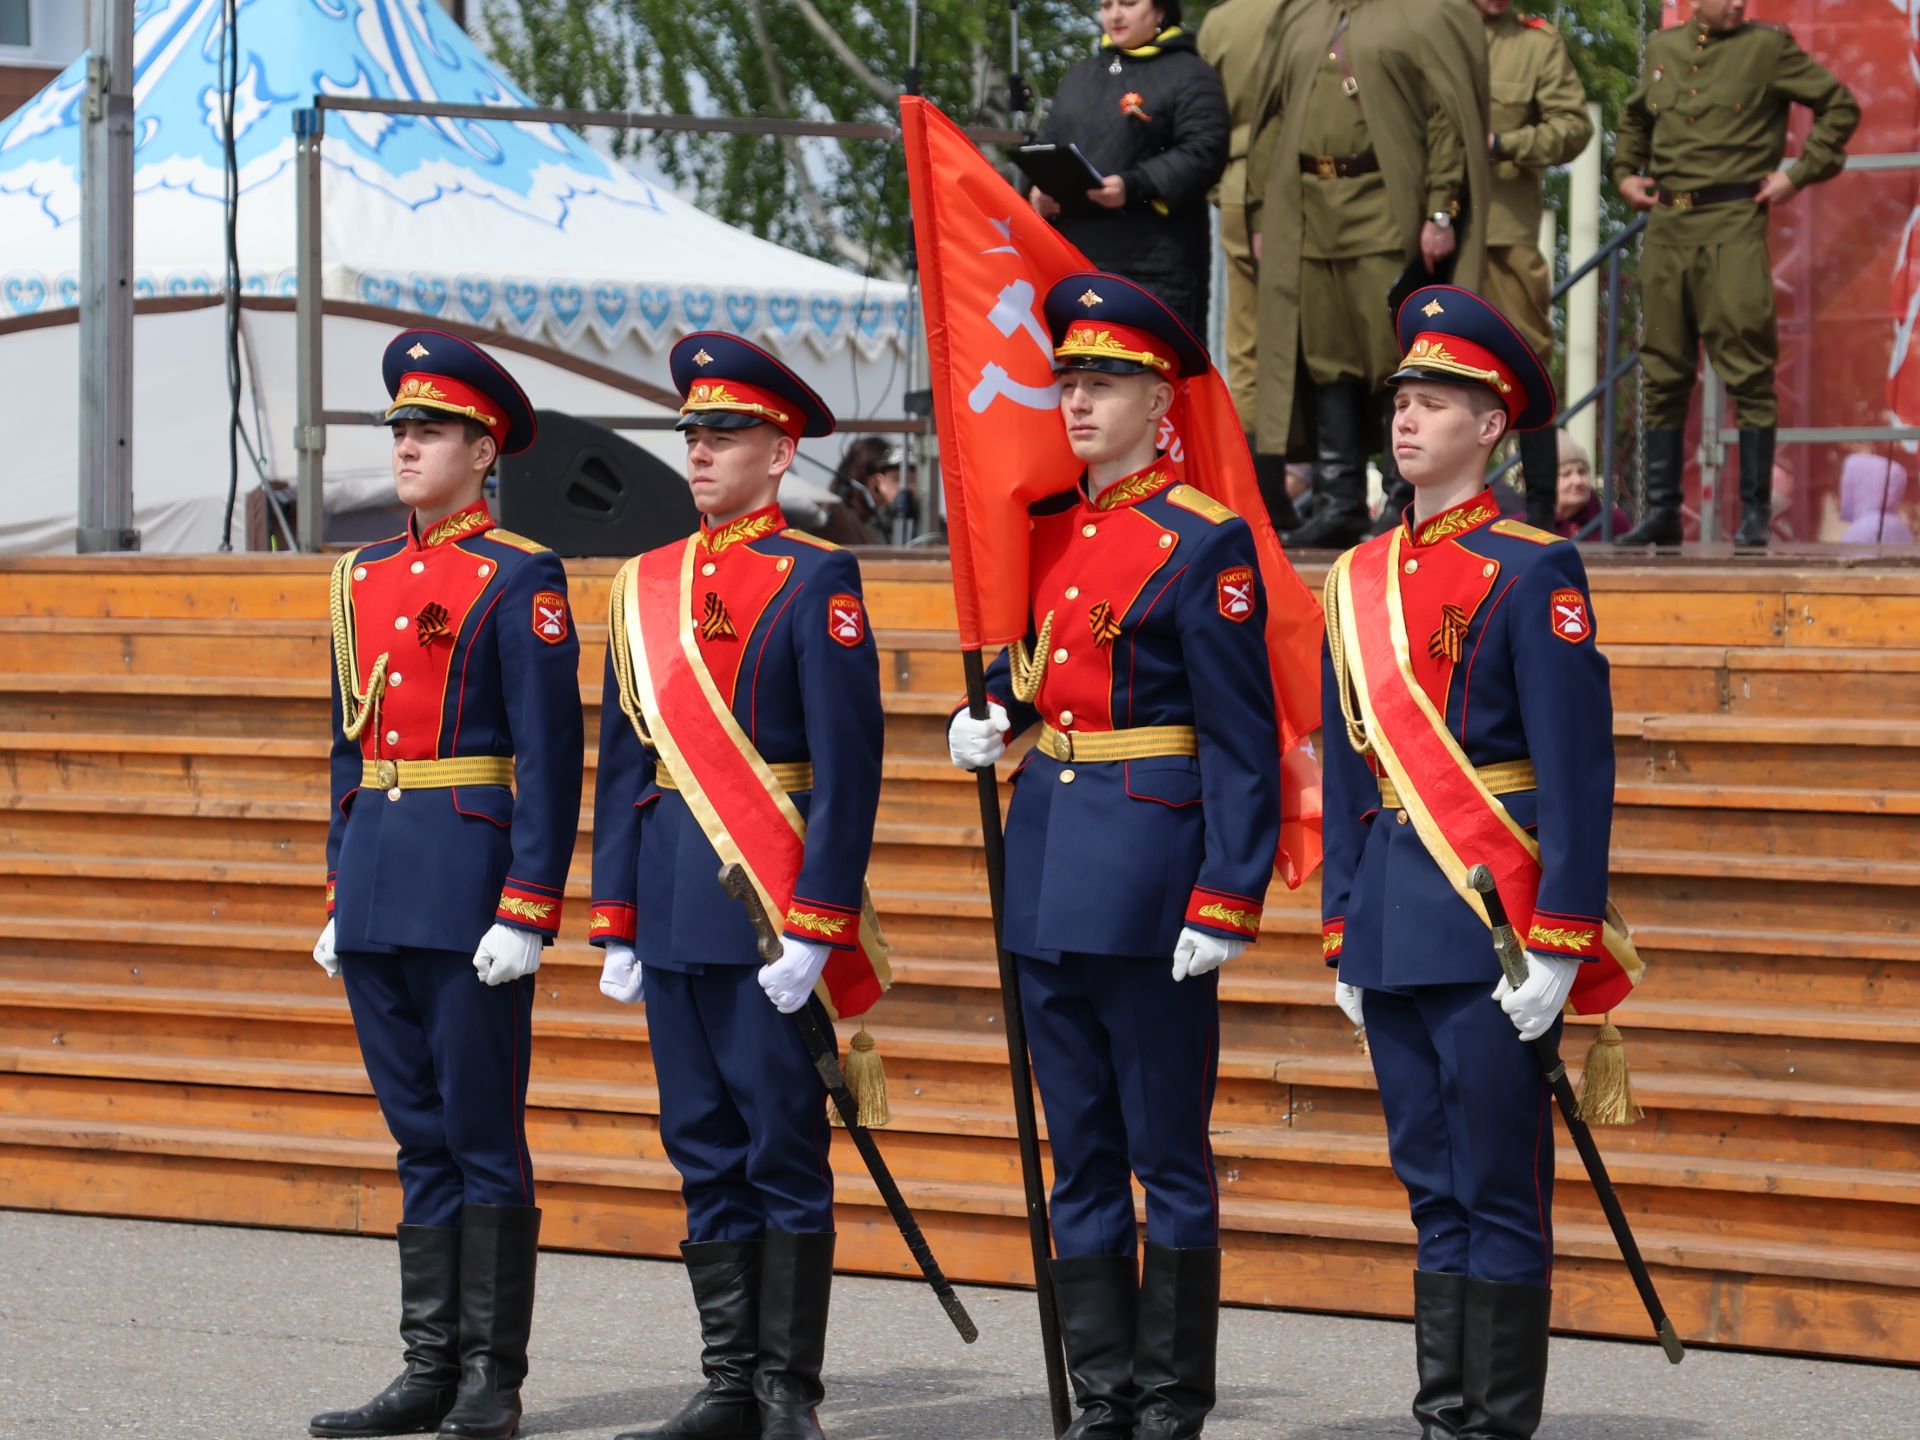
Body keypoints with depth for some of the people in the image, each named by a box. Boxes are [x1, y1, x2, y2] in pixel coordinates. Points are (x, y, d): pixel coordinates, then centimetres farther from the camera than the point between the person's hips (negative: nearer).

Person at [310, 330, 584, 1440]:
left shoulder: (520, 579, -6)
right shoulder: (366, 576, 15)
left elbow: (552, 757, -10)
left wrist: (526, 912, -16)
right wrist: (342, 896, 16)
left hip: (472, 878, -7)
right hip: (379, 886, 7)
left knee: (482, 1134, -2)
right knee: (421, 1136, 10)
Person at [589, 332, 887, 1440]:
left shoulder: (815, 580, -5)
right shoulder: (648, 584, 13)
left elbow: (849, 768, -10)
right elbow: (624, 761, 15)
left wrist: (814, 927, -16)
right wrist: (617, 922, 10)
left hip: (775, 898, -6)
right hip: (673, 904, 6)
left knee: (783, 1144, -2)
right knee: (706, 1147, 9)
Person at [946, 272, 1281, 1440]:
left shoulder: (1205, 543, -10)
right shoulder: (1044, 527, 10)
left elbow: (1243, 745, -11)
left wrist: (1226, 904, -16)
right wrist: (993, 716, 7)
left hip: (1151, 873, -7)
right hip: (1048, 862, 7)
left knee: (1169, 1157, -1)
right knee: (1083, 1158, 10)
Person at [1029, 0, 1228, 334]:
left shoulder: (1190, 75, 0)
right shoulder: (1079, 77, 23)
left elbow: (1204, 151, -11)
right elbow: (1048, 145, 25)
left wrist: (1134, 187, -23)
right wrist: (1040, 189, 1)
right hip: (1074, 254, 7)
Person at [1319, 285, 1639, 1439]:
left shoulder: (1534, 572, -7)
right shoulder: (1359, 579, 13)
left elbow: (1578, 772, -11)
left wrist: (1557, 947, -16)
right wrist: (1344, 938, 15)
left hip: (1492, 921, -6)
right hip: (1395, 929, 7)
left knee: (1501, 1191, -3)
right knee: (1434, 1186, 10)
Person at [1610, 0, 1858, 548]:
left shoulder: (1768, 46, 1)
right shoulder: (1662, 49, 15)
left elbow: (1840, 106, 3)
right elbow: (1635, 118, 33)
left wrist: (1799, 174, -3)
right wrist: (1624, 171, 17)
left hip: (1733, 221, -5)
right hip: (1666, 225, 5)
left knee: (1747, 369, -8)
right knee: (1663, 374, 7)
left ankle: (1755, 513, -3)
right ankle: (1661, 512, 13)